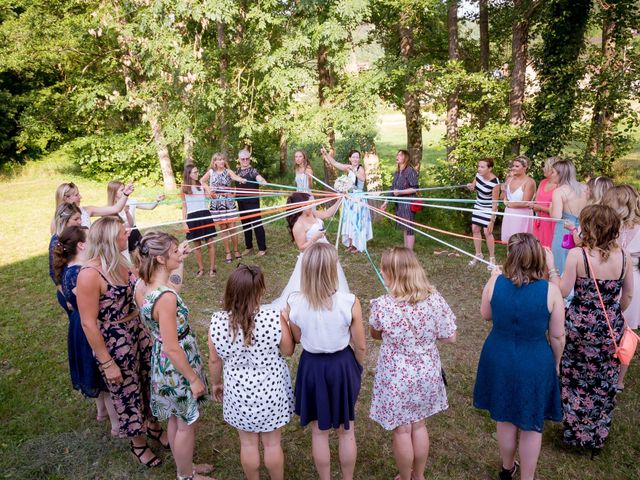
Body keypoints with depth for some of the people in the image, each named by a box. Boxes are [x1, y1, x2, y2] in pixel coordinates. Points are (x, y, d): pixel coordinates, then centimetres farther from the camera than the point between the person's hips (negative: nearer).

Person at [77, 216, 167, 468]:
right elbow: (88, 323, -21)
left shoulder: (119, 261, -2)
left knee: (149, 381, 21)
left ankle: (152, 425, 49)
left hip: (139, 332, 7)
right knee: (127, 392, 14)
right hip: (114, 343, -7)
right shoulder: (90, 273, -25)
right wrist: (107, 363, -17)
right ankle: (138, 443, 40)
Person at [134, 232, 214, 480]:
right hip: (177, 367, -9)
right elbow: (172, 349, -28)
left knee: (176, 419, 27)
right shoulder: (165, 297, -33)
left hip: (161, 363, 9)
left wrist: (180, 259, 18)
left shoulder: (143, 285, -6)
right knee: (187, 424, 15)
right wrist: (194, 378, -17)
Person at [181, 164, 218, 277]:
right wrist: (184, 222, 3)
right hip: (192, 217, 0)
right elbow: (184, 207, 7)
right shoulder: (184, 188, 5)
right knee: (196, 244, 7)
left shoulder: (201, 185, 6)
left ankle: (212, 268, 12)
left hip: (205, 215, 0)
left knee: (210, 242, 2)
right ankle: (201, 268, 20)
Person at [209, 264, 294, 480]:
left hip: (238, 391, 2)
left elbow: (214, 360, -4)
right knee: (272, 442, 19)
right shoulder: (274, 318, -26)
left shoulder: (217, 322, -19)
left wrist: (216, 383, 14)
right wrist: (286, 322, 6)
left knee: (248, 443, 22)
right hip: (270, 390, -1)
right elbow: (288, 351, -9)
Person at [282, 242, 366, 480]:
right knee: (346, 430, 23)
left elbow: (297, 339, -4)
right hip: (343, 365, 0)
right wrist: (357, 368, 9)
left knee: (319, 431, 23)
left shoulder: (294, 302, -20)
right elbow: (360, 347, -10)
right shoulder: (349, 302, -22)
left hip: (312, 367, 1)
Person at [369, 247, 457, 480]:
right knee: (419, 424, 23)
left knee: (402, 430, 17)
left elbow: (375, 334, -4)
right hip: (426, 373, 4)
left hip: (397, 378, -4)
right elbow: (450, 338, -6)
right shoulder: (434, 299, -15)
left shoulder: (382, 305, -24)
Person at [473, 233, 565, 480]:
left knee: (505, 419, 24)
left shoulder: (495, 282, -16)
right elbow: (557, 336, -8)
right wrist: (556, 364, 10)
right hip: (535, 365, -2)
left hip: (499, 360, 2)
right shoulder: (551, 291, -19)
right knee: (532, 426, 19)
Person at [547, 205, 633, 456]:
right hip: (611, 330, 3)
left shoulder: (577, 254, -19)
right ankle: (597, 437, 35)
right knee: (605, 384, 19)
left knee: (576, 381, 18)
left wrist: (551, 266, -7)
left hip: (579, 327, -3)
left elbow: (563, 291, -16)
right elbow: (628, 295, 4)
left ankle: (575, 432, 34)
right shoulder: (623, 256, -7)